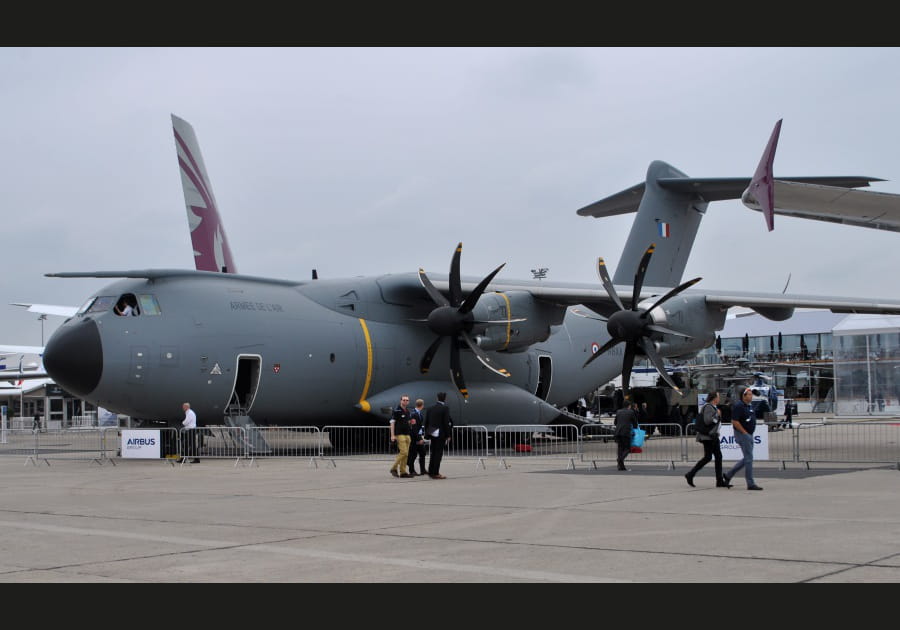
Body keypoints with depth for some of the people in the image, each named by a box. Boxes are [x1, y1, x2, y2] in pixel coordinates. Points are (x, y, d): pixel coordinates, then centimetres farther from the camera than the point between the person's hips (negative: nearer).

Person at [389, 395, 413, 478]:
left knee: (406, 454, 4)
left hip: (407, 434, 8)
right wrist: (392, 435, -17)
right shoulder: (396, 410, -6)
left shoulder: (407, 411, 16)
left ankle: (403, 472, 7)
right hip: (399, 434, -8)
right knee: (403, 452, -15)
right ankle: (394, 468, -3)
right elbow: (392, 423, -9)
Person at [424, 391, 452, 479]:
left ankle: (431, 472, 18)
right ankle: (435, 473, -4)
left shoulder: (430, 408, 8)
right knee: (438, 453, -2)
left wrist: (427, 434, 15)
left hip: (432, 433, 6)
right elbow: (446, 423, -13)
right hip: (441, 434, -6)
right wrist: (448, 435, -8)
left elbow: (426, 422, 9)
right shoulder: (445, 408, -10)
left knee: (433, 452, 16)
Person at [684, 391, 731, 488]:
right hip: (708, 436, -10)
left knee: (718, 456, 5)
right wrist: (717, 414, -14)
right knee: (707, 457, -8)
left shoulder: (713, 407, 18)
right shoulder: (708, 407, -14)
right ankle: (690, 475, 1)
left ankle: (720, 481, 5)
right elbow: (707, 421, -23)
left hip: (713, 436, 10)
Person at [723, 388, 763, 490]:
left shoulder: (749, 406, 15)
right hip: (742, 435, -10)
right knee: (748, 459, -7)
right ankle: (750, 484, -3)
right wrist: (744, 432, -19)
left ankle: (728, 475, 22)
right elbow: (734, 421, -20)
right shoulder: (738, 406, -15)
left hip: (749, 435, 10)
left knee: (747, 459, 13)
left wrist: (750, 434, 13)